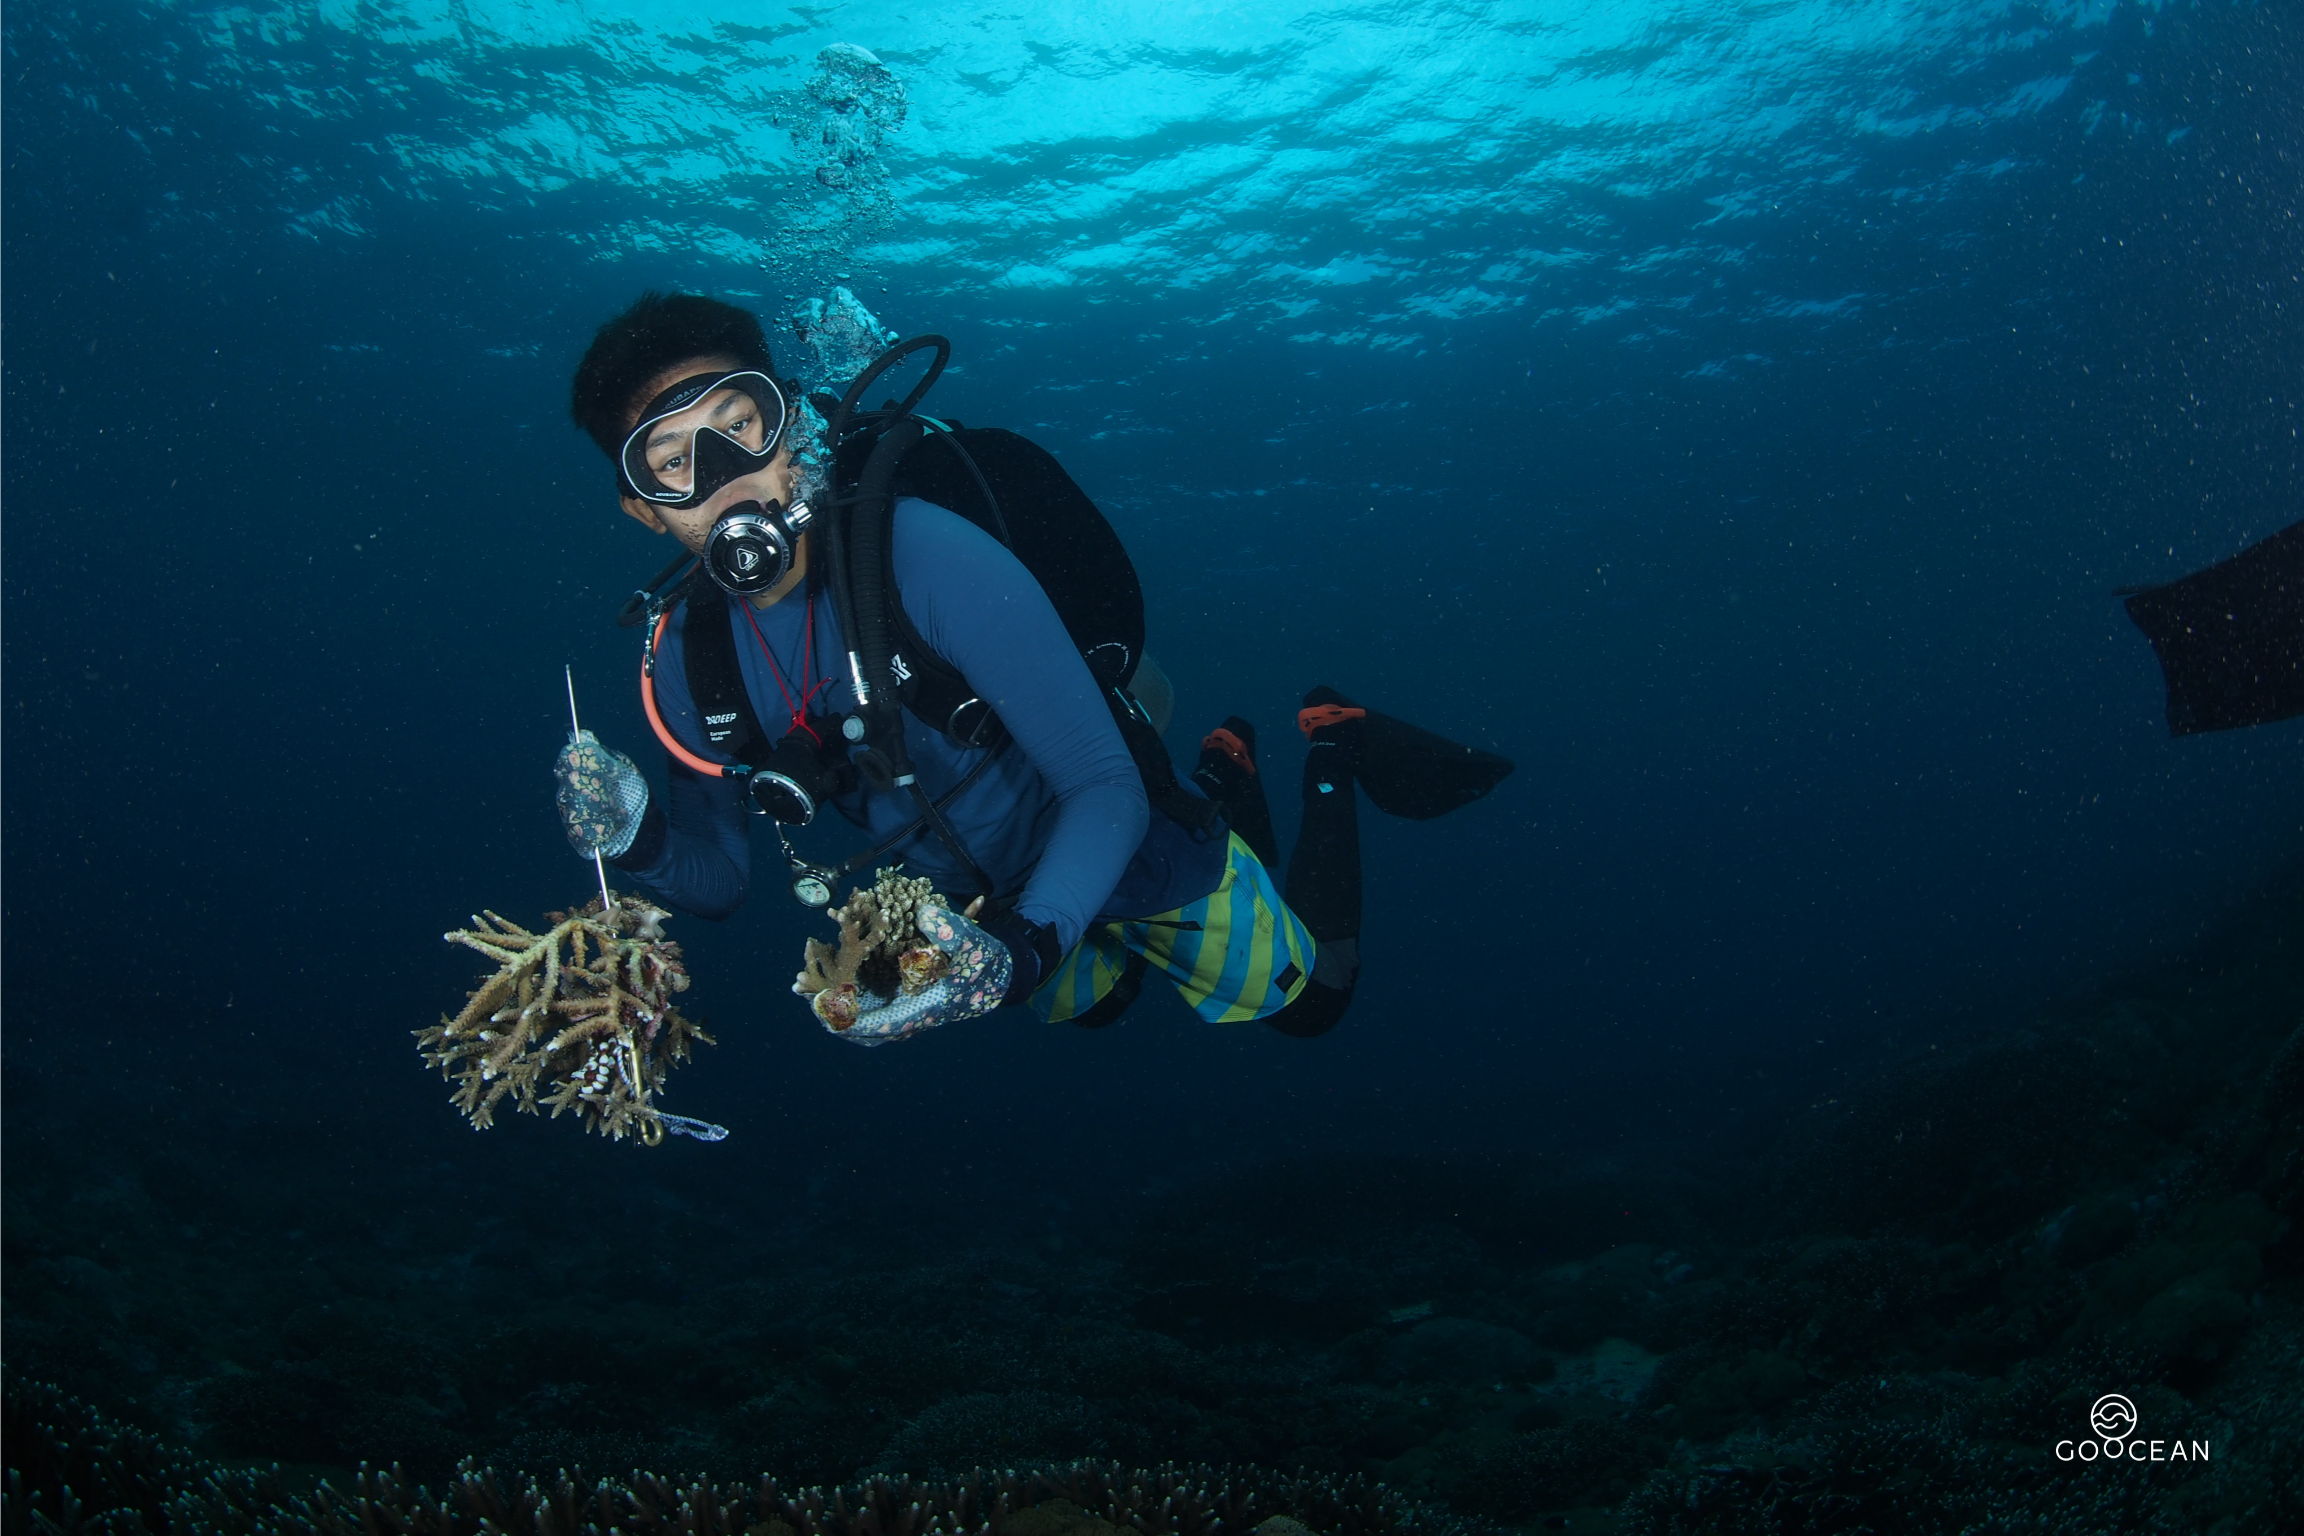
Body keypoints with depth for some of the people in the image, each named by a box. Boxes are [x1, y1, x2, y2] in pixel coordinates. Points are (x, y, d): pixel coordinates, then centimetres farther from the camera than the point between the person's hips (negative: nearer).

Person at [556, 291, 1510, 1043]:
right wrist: (639, 845, -30)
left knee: (1307, 1006, 17)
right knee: (1089, 1009, 36)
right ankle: (1228, 776, 44)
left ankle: (1330, 744, 32)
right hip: (982, 901, 6)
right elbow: (718, 881, -8)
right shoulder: (688, 660, -19)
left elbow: (1109, 787, -33)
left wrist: (1026, 946, -49)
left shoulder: (930, 558, -36)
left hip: (1132, 849, -5)